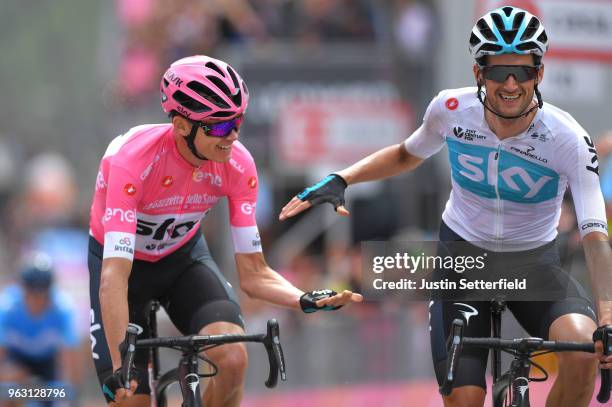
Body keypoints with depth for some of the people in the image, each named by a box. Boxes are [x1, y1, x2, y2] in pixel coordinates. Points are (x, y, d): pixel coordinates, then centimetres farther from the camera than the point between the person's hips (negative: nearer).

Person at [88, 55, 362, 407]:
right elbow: (114, 275, -41)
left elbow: (253, 273, -16)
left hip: (183, 255, 3)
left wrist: (306, 300, -36)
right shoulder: (134, 160, -35)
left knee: (233, 359, -26)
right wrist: (119, 367, -50)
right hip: (124, 259, -3)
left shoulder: (238, 165, -23)